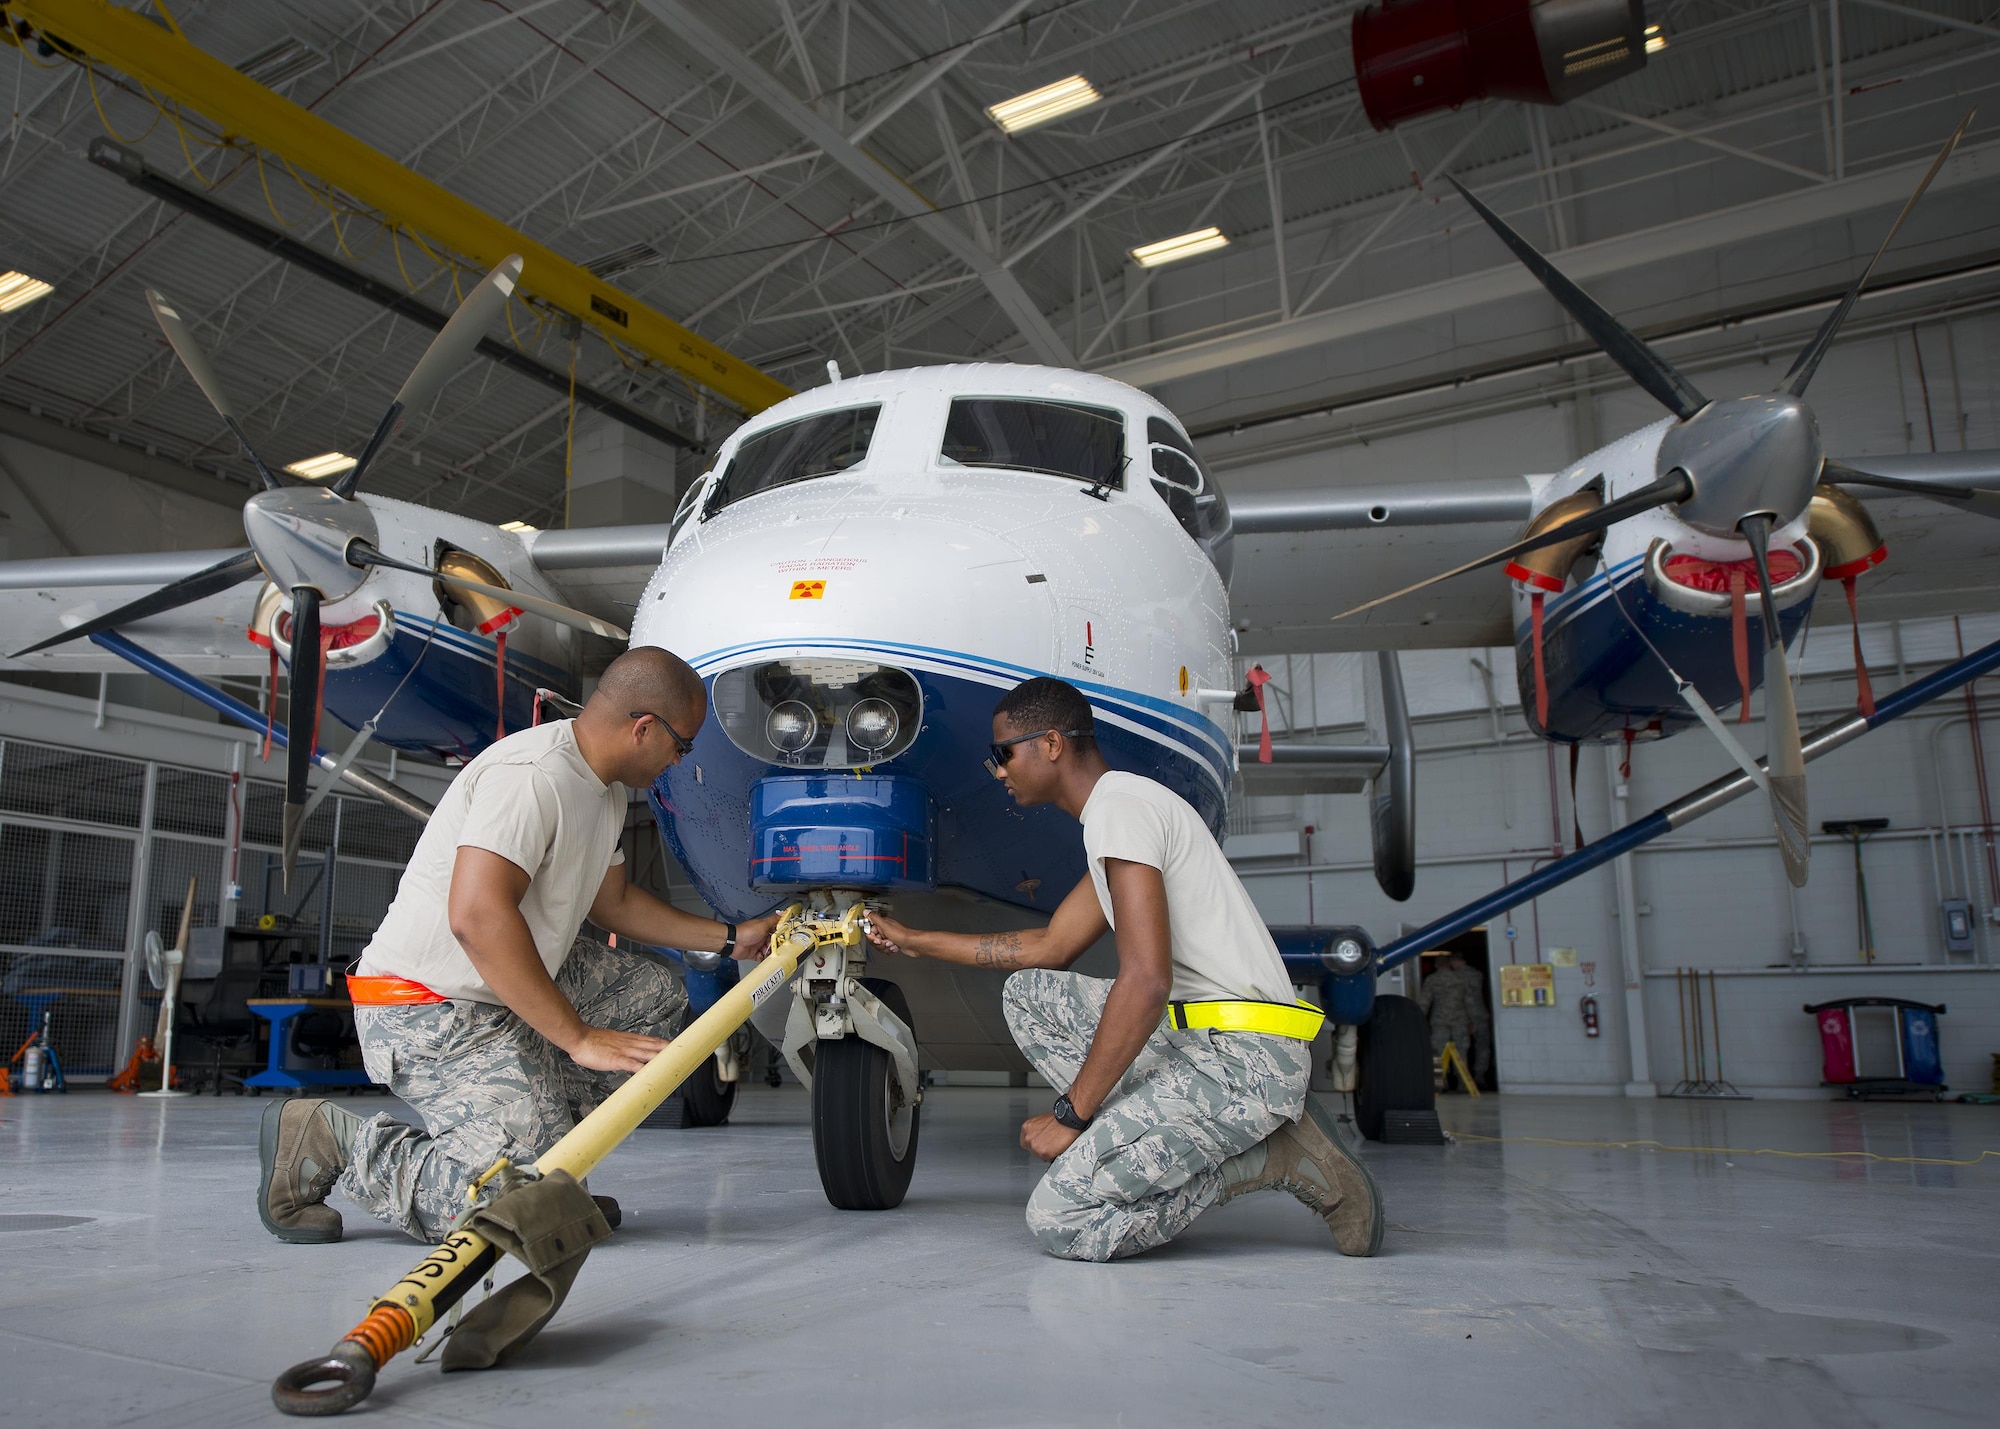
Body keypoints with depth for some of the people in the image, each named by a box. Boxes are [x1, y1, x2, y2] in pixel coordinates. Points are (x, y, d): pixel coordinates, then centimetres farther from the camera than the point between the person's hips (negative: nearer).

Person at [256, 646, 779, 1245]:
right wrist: (579, 1038, -29)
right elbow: (476, 916, -33)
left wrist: (732, 938, 21)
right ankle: (329, 1139, -2)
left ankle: (537, 1134, 7)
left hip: (507, 989, 10)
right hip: (429, 1009, -10)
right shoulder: (532, 774, -23)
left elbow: (612, 901, 23)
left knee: (654, 989, 11)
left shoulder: (606, 790, 9)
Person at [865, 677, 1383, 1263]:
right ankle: (1148, 1143, 3)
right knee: (1028, 992, 13)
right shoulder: (1120, 807, 19)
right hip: (1192, 1035, 10)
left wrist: (1071, 1113, -14)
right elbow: (1050, 948, 27)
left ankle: (1278, 1156, -4)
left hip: (1243, 1057, -10)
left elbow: (1146, 981, -22)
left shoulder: (1118, 806, -13)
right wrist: (916, 941, 31)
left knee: (1059, 1219, -13)